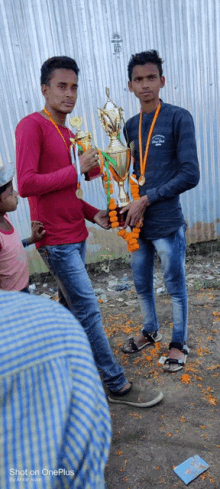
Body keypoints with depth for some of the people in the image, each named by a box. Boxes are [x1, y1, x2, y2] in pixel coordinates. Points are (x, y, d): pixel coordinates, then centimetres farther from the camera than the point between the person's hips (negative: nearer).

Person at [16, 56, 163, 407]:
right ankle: (118, 386, 10)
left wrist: (93, 214, 5)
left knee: (71, 304, 18)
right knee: (88, 310, -4)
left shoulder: (68, 134, 15)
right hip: (57, 240, -9)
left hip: (75, 236, 9)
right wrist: (77, 169, -15)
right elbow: (26, 184, -20)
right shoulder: (32, 126, -10)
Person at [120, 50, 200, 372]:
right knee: (142, 284, 19)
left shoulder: (179, 118, -8)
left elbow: (190, 175, -15)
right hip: (139, 224, 6)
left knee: (175, 287, 10)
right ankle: (150, 331, 43)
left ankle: (179, 342, 32)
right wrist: (130, 206, 0)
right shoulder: (130, 127, 10)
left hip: (167, 224, -6)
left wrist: (146, 200, -16)